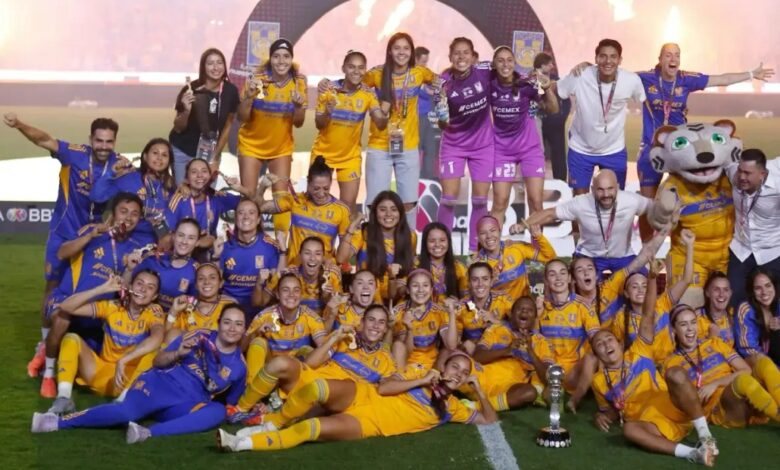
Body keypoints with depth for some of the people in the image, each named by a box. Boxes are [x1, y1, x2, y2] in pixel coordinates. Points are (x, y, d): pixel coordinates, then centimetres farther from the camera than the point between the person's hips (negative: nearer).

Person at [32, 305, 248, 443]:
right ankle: (59, 421, -16)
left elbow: (230, 403, 16)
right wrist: (179, 353, -15)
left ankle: (150, 433, -38)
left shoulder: (239, 366, 6)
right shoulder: (199, 337, 1)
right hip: (160, 384, -2)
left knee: (217, 412, -30)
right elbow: (158, 361, 4)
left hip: (184, 407, 2)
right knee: (126, 411, -32)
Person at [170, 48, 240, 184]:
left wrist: (216, 157, 1)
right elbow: (178, 128, -9)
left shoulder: (231, 91, -10)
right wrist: (186, 110, -29)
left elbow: (227, 127, 1)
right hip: (182, 152, -2)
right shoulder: (191, 90, -18)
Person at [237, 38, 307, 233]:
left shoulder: (299, 82, -10)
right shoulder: (257, 79, -17)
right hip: (252, 146, -2)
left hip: (282, 148, 2)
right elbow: (242, 117, -16)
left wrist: (299, 105, -25)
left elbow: (298, 123, -6)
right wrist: (249, 95, -33)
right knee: (248, 196, 1)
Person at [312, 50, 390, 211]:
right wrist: (327, 112, -31)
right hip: (322, 154, 0)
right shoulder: (329, 89, -13)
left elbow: (381, 125, -15)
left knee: (349, 204, 3)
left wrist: (384, 113, -37)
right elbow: (319, 124, -10)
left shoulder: (368, 94, -10)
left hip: (350, 157, 0)